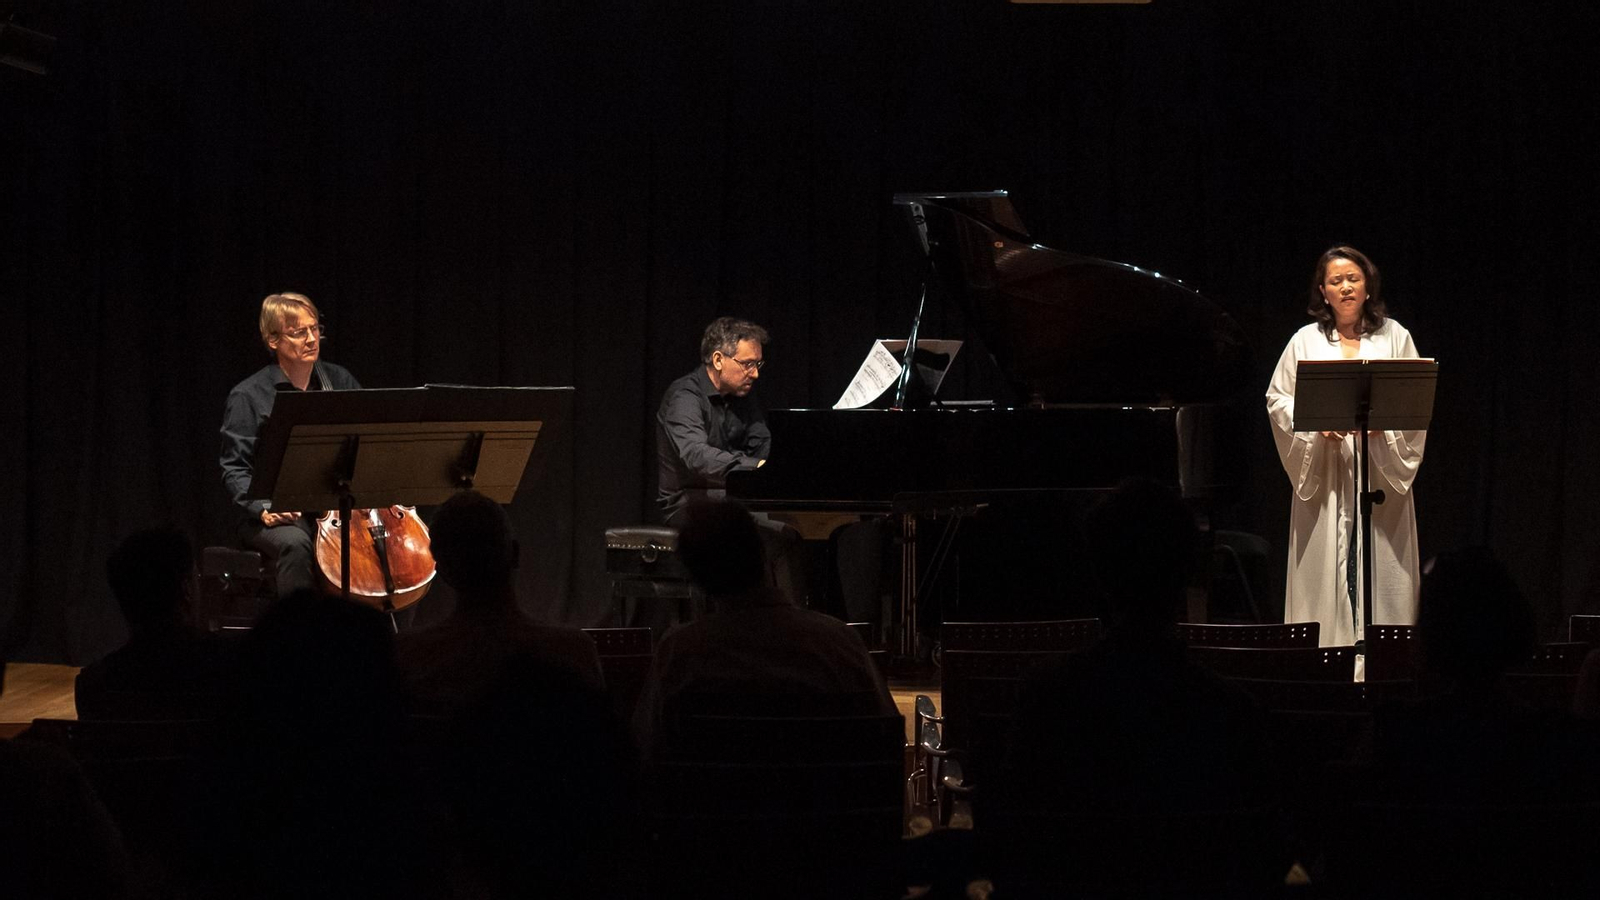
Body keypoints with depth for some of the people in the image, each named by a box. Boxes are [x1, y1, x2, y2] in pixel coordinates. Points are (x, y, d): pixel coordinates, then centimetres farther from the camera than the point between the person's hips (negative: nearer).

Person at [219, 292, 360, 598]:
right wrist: (263, 509, -20)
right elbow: (234, 471, -2)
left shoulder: (340, 381, 11)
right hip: (280, 515, -4)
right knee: (295, 544, -38)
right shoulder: (248, 397, -1)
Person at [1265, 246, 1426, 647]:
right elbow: (1278, 399, 6)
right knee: (1325, 566, -3)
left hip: (1380, 468, 0)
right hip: (1325, 471, 0)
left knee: (1381, 566, -4)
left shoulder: (1394, 336, 9)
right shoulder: (1306, 340, 8)